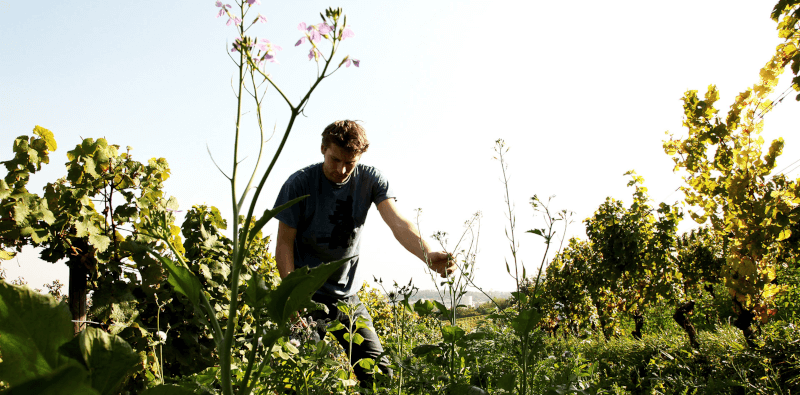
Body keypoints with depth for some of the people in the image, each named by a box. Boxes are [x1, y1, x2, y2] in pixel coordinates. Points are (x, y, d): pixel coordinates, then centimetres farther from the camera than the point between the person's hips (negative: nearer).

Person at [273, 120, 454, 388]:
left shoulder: (371, 180, -6)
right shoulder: (299, 184, -12)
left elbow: (397, 223, -20)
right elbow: (284, 244, -9)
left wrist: (428, 255, -39)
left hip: (348, 296, 3)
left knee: (380, 376, 1)